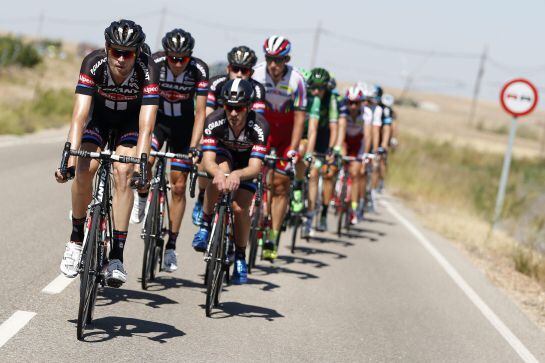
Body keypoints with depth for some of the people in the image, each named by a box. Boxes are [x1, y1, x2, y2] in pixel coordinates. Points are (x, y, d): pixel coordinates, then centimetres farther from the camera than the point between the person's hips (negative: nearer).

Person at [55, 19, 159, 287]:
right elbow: (79, 115, -38)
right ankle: (76, 240, -2)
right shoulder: (93, 64, -33)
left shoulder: (147, 71, -34)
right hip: (98, 117, 1)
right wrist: (70, 158, -49)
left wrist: (140, 165, -51)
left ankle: (116, 257, -19)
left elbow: (146, 125, -39)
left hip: (130, 122, -1)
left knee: (123, 174, -22)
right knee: (84, 170, -22)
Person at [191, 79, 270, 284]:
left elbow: (255, 167, -39)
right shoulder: (214, 121, -32)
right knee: (220, 172, -35)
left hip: (247, 162, -1)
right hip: (223, 155, 1)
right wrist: (218, 173, -59)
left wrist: (237, 175, -61)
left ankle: (240, 257, 4)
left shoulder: (259, 126, -35)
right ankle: (205, 226, -17)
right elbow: (208, 160, -36)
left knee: (240, 208, -19)